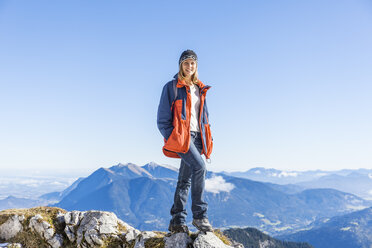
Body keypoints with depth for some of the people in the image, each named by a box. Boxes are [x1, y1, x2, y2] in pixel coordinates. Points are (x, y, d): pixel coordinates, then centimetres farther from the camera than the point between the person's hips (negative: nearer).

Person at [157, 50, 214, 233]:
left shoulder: (200, 89, 21)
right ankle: (199, 215, -16)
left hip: (196, 136, 6)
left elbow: (204, 116, 24)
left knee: (185, 179, 5)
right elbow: (163, 119, -2)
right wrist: (172, 138, -13)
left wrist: (207, 140, 15)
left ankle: (177, 221, 11)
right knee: (199, 167, -24)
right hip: (181, 136, -6)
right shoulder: (172, 87, 3)